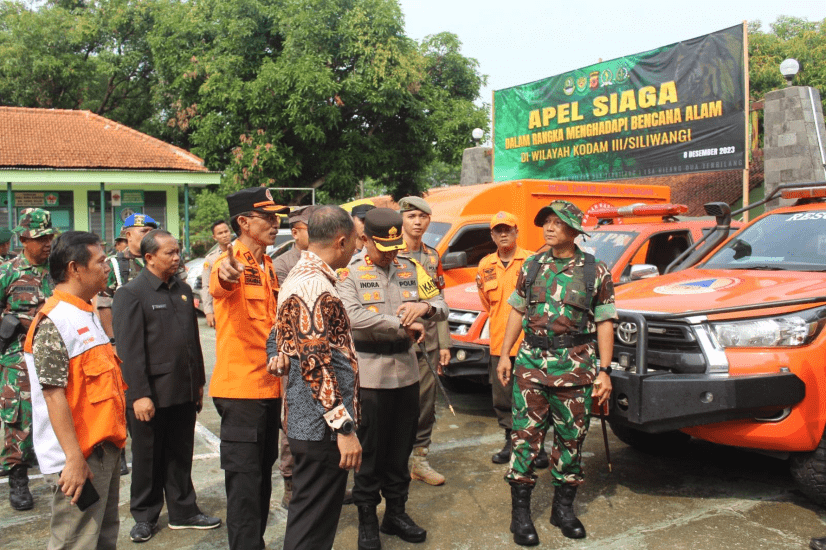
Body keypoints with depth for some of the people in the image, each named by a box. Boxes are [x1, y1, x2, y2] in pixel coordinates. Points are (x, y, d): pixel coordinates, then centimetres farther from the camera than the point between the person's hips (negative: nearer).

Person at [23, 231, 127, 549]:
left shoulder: (88, 314, 13)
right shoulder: (53, 322, -16)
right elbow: (53, 394, -20)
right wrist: (74, 459, -22)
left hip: (104, 449, 9)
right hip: (79, 458, -9)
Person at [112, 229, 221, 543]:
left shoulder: (183, 290, 10)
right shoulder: (130, 294, -10)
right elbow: (129, 349, -14)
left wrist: (198, 382, 16)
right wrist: (139, 394, -17)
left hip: (183, 393, 6)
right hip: (150, 396, -5)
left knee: (181, 456, 16)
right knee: (148, 459, 10)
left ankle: (183, 511, 30)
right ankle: (144, 517, 27)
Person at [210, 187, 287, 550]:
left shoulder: (267, 266, 12)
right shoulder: (230, 263, -13)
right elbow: (218, 286, -38)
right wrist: (225, 275, -60)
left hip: (269, 386, 9)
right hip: (240, 387, -8)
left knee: (262, 474, 18)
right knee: (245, 479, -3)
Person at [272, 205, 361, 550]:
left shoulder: (304, 276, 15)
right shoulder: (313, 285, -19)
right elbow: (315, 364, -24)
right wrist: (344, 427, -22)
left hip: (316, 424, 11)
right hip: (323, 427, -11)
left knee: (312, 516, 20)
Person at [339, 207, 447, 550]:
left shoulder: (411, 269, 8)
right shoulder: (350, 273, -6)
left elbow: (443, 308, 8)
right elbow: (354, 316, -23)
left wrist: (425, 306, -16)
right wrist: (404, 326, -20)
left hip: (407, 372, 5)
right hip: (369, 376, -4)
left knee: (401, 448, 15)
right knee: (370, 450, 7)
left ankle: (395, 512, 32)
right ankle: (366, 519, 23)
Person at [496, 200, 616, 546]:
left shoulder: (596, 271, 0)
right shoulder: (531, 266, 7)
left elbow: (604, 322, 0)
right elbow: (517, 311, 12)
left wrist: (605, 371, -6)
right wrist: (504, 355, 7)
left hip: (575, 368, -1)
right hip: (531, 363, 1)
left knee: (571, 439, 9)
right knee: (525, 436, 1)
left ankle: (563, 508, 25)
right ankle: (520, 512, 12)